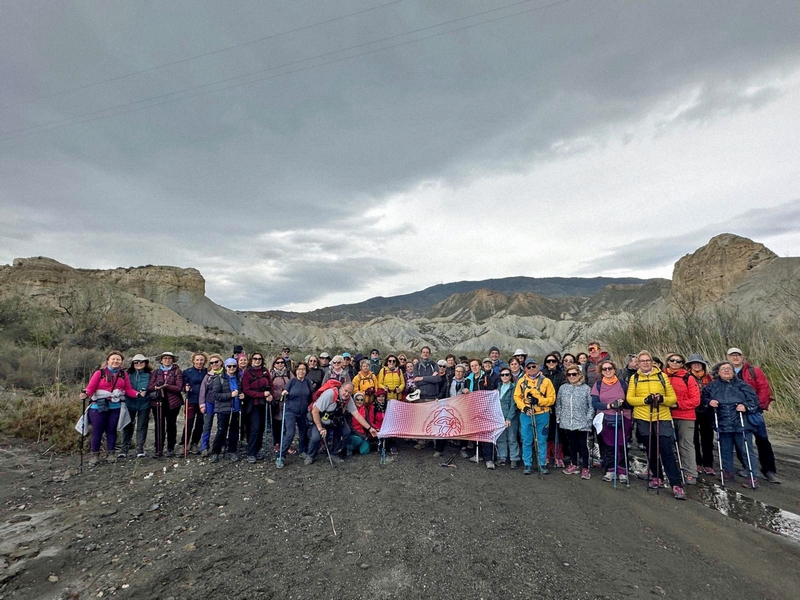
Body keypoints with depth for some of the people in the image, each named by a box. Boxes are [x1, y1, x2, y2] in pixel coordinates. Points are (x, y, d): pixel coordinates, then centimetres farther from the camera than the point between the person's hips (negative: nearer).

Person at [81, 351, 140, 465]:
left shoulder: (123, 374, 7)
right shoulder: (99, 373, -3)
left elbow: (129, 389, 4)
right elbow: (91, 387, -9)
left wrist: (137, 394, -13)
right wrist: (85, 394, -30)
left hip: (116, 407, 3)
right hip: (99, 407, -3)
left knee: (112, 430, 9)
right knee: (97, 431, 2)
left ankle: (110, 453, 18)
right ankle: (95, 455, 14)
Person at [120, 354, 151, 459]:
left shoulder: (149, 374, 1)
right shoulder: (129, 374, 4)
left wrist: (146, 391, -14)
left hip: (144, 404, -1)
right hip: (130, 403, 1)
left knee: (141, 427, 6)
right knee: (128, 427, 7)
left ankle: (140, 449, 13)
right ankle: (124, 449, 16)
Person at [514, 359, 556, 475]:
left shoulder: (545, 381, -1)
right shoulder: (521, 381, 4)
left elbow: (552, 398, -4)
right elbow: (517, 396, 5)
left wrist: (539, 401, -17)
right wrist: (523, 406, -11)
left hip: (542, 415, -1)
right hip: (526, 415, 1)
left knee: (542, 441, 8)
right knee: (526, 441, 6)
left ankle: (542, 464, 21)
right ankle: (527, 465, 18)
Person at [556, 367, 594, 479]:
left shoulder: (586, 388, -4)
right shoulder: (562, 388, 5)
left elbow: (591, 405, -4)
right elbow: (558, 404, 10)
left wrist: (589, 419, -9)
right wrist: (558, 417, 7)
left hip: (582, 423, -3)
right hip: (567, 422, 3)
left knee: (582, 445, 4)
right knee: (572, 444, 14)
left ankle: (585, 468, 15)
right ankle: (573, 465, 27)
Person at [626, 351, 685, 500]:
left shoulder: (662, 376, 2)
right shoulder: (634, 378, 4)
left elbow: (673, 398, 2)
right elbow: (629, 398, 0)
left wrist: (662, 399, -19)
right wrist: (644, 400, -17)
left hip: (662, 418, -1)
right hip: (643, 419, 2)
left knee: (667, 451, -6)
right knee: (651, 450, 13)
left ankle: (676, 485, -2)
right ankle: (656, 477, 30)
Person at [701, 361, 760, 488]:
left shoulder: (742, 384, -1)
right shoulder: (712, 386, 4)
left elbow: (754, 399, -3)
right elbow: (703, 398, 13)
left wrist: (746, 406, -19)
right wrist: (709, 402, -7)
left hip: (741, 424, -2)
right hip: (723, 425, 3)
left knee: (747, 450, 1)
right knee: (725, 451, 13)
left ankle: (752, 477, 11)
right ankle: (728, 473, 26)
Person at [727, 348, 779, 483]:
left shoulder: (754, 371, 0)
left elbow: (764, 388, -6)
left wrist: (759, 404, -12)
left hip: (753, 411, -2)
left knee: (762, 440, 0)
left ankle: (769, 470, 9)